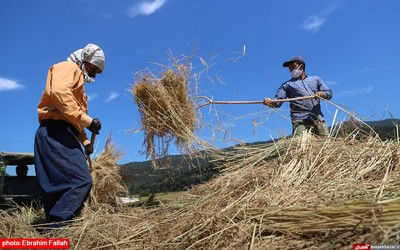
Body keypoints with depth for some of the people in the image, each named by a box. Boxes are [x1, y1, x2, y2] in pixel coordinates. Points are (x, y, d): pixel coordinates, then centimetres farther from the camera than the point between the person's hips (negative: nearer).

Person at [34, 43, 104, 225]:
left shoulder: (77, 76, 32)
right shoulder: (68, 67, 4)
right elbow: (59, 92, -20)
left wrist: (84, 141, 18)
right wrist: (87, 120, -22)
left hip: (61, 134, 10)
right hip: (56, 132, -10)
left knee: (63, 184, 6)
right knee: (81, 181, -20)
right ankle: (55, 226, -21)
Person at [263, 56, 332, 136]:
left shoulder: (315, 79, 26)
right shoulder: (287, 84, 18)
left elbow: (329, 93, 19)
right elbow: (278, 100, 6)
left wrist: (321, 94, -5)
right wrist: (271, 102, -18)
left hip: (318, 118, 3)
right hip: (300, 119, -2)